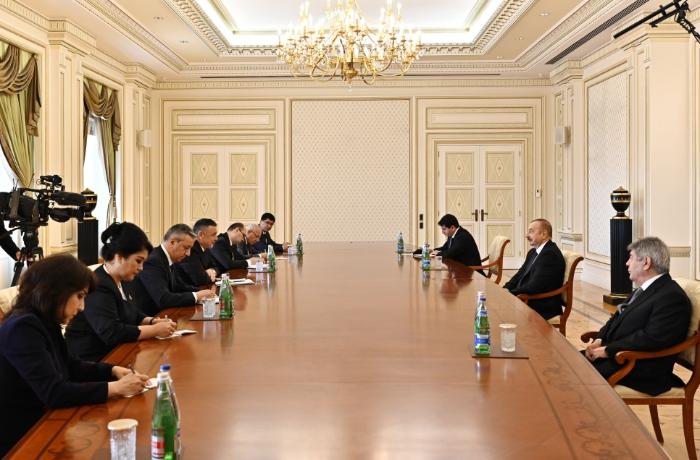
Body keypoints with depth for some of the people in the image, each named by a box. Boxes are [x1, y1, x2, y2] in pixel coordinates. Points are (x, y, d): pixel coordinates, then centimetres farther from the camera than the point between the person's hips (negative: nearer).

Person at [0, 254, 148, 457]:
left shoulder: (44, 323, 6)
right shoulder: (23, 328, -22)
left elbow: (71, 366, 18)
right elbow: (53, 393, -28)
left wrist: (113, 370, 2)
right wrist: (115, 388, -23)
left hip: (39, 426, 8)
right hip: (18, 441, -8)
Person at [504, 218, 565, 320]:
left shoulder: (551, 254, -17)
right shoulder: (533, 252, 16)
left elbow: (534, 286, -23)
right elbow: (520, 275, 16)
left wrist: (510, 294, -17)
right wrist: (505, 290, -2)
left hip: (544, 308, -9)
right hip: (529, 301, 9)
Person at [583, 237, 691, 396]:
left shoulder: (672, 297, -17)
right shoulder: (646, 289, 16)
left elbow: (651, 339, -26)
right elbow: (618, 319, 19)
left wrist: (608, 350, -20)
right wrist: (599, 340, -1)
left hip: (641, 368, -9)